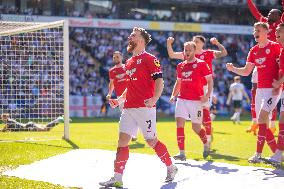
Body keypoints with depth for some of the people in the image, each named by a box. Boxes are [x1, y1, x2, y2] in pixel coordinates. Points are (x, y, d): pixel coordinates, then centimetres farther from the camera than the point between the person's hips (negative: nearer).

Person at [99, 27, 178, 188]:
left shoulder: (150, 59, -5)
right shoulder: (129, 62, 20)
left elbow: (159, 81, -12)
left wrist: (154, 98, -27)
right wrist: (119, 100, 19)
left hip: (145, 107, -7)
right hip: (129, 108, 8)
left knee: (152, 141, -3)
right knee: (122, 140, -2)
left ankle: (171, 168, 18)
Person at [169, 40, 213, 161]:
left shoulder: (201, 64, -2)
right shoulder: (180, 66, 13)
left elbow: (210, 80, -3)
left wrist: (207, 94, -16)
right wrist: (173, 95, 10)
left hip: (196, 101, -4)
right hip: (182, 99, 4)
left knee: (196, 127, 2)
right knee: (179, 123, -10)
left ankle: (206, 145, 32)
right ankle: (182, 153, -7)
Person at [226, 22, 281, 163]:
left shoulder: (275, 47, -8)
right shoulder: (254, 50, 12)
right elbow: (246, 71, 17)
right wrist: (233, 69, 1)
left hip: (272, 89, -8)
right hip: (260, 89, 8)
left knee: (262, 119, -15)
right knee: (263, 124, 8)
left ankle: (258, 155, -14)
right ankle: (276, 153, 17)